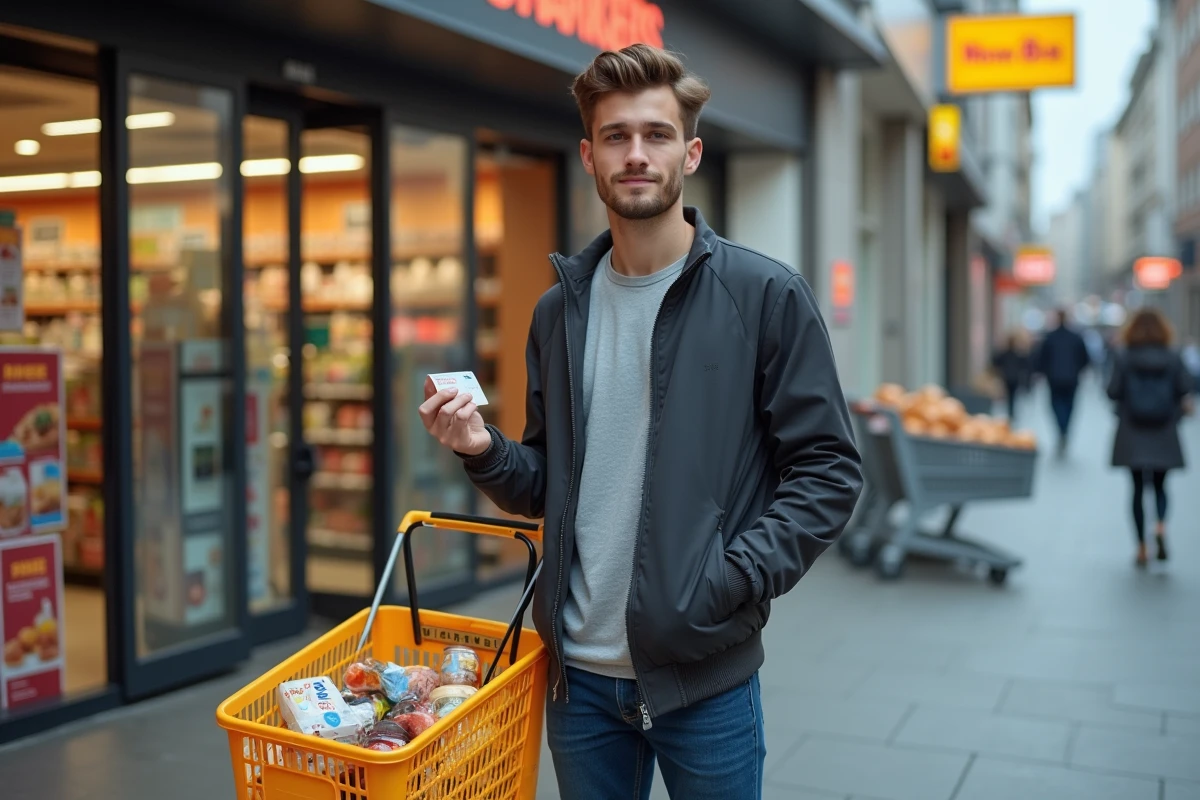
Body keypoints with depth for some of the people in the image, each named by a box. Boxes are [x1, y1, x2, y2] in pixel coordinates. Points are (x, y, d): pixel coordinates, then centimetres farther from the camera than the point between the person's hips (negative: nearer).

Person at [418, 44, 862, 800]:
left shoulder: (766, 294, -7)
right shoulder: (560, 309, 7)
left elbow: (830, 467, -8)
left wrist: (732, 580, -18)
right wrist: (484, 450, -7)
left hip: (706, 677, -4)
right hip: (580, 672, 4)